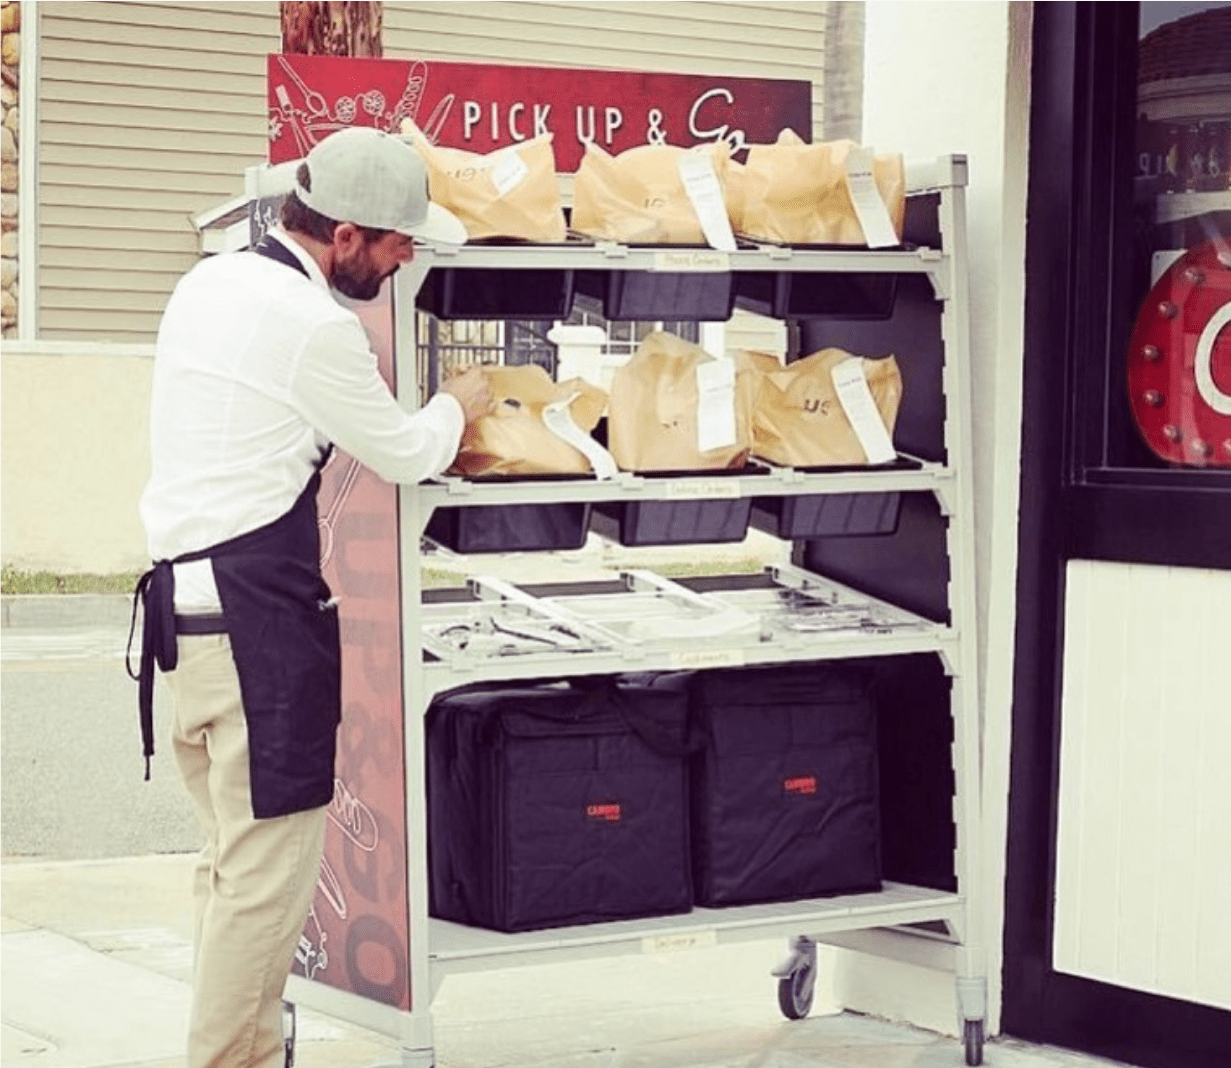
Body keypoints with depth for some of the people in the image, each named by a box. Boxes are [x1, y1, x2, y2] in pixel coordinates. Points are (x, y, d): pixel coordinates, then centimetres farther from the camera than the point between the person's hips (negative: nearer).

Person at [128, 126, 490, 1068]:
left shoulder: (209, 284, 12)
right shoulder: (314, 326, -14)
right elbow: (406, 454, -1)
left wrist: (361, 386, 23)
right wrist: (457, 406, 18)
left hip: (183, 601, 10)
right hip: (259, 611, -10)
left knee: (235, 863, 16)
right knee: (269, 874, -4)